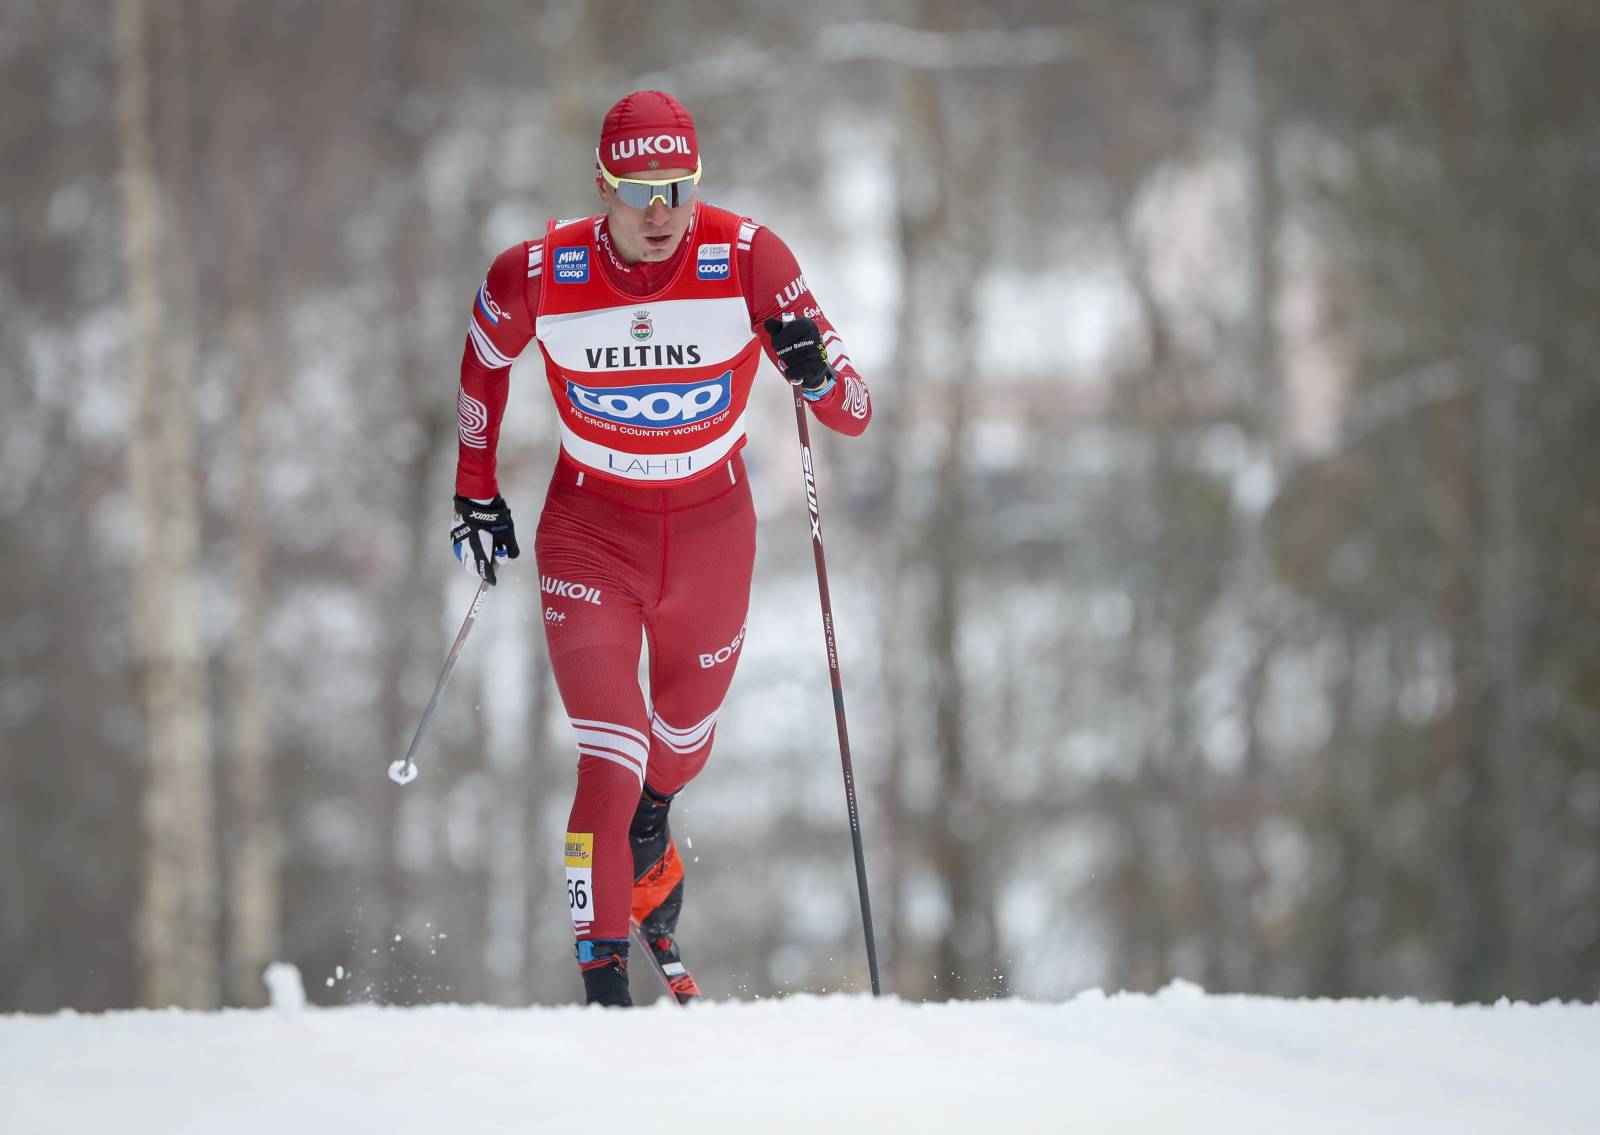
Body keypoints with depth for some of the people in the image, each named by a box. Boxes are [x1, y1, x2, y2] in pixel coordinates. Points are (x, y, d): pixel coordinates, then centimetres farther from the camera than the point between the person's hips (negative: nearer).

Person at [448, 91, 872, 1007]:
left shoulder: (747, 260, -20)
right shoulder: (538, 277, -18)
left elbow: (855, 416, -18)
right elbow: (484, 358, 6)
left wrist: (819, 373, -41)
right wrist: (477, 492, 10)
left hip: (712, 526, 2)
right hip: (592, 528, -2)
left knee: (684, 738, 22)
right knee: (612, 756, -16)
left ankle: (649, 849, 56)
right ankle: (603, 981, -7)